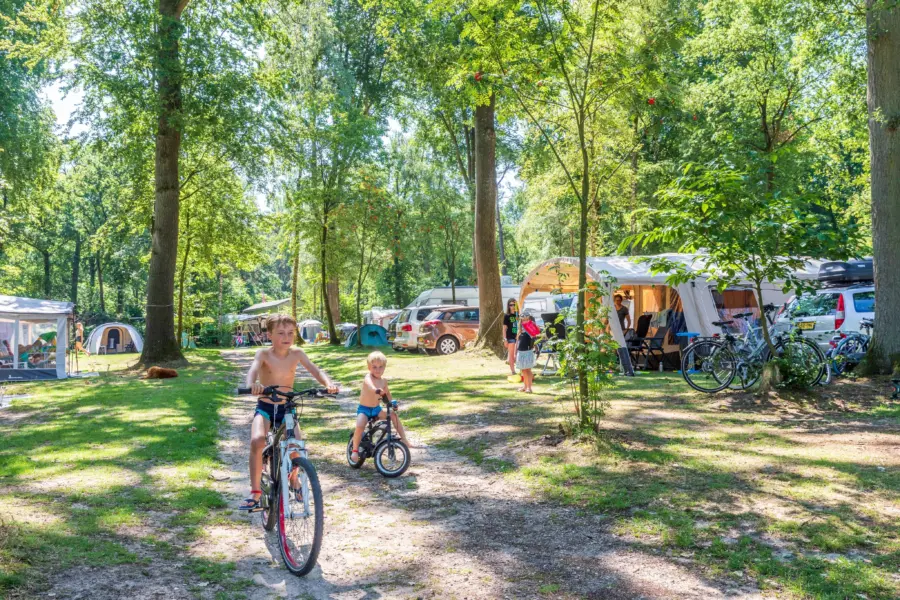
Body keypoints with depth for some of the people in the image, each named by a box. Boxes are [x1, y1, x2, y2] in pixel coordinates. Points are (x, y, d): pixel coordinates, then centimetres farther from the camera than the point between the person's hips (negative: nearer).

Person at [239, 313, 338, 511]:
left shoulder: (297, 354, -6)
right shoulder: (263, 354, -12)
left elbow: (315, 370, -16)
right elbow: (253, 369, -31)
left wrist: (328, 383, -37)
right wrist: (252, 385, -54)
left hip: (286, 408, 1)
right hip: (265, 407, -1)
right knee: (257, 441, -28)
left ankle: (293, 480, 14)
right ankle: (255, 492, -17)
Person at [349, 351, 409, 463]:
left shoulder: (383, 381, 0)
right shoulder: (368, 378, -20)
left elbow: (387, 393, 19)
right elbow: (371, 387, -46)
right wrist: (377, 390, -66)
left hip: (377, 409, 5)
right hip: (364, 409, -5)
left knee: (394, 415, -14)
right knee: (360, 426, -29)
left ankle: (404, 439, -7)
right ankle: (355, 450, -9)